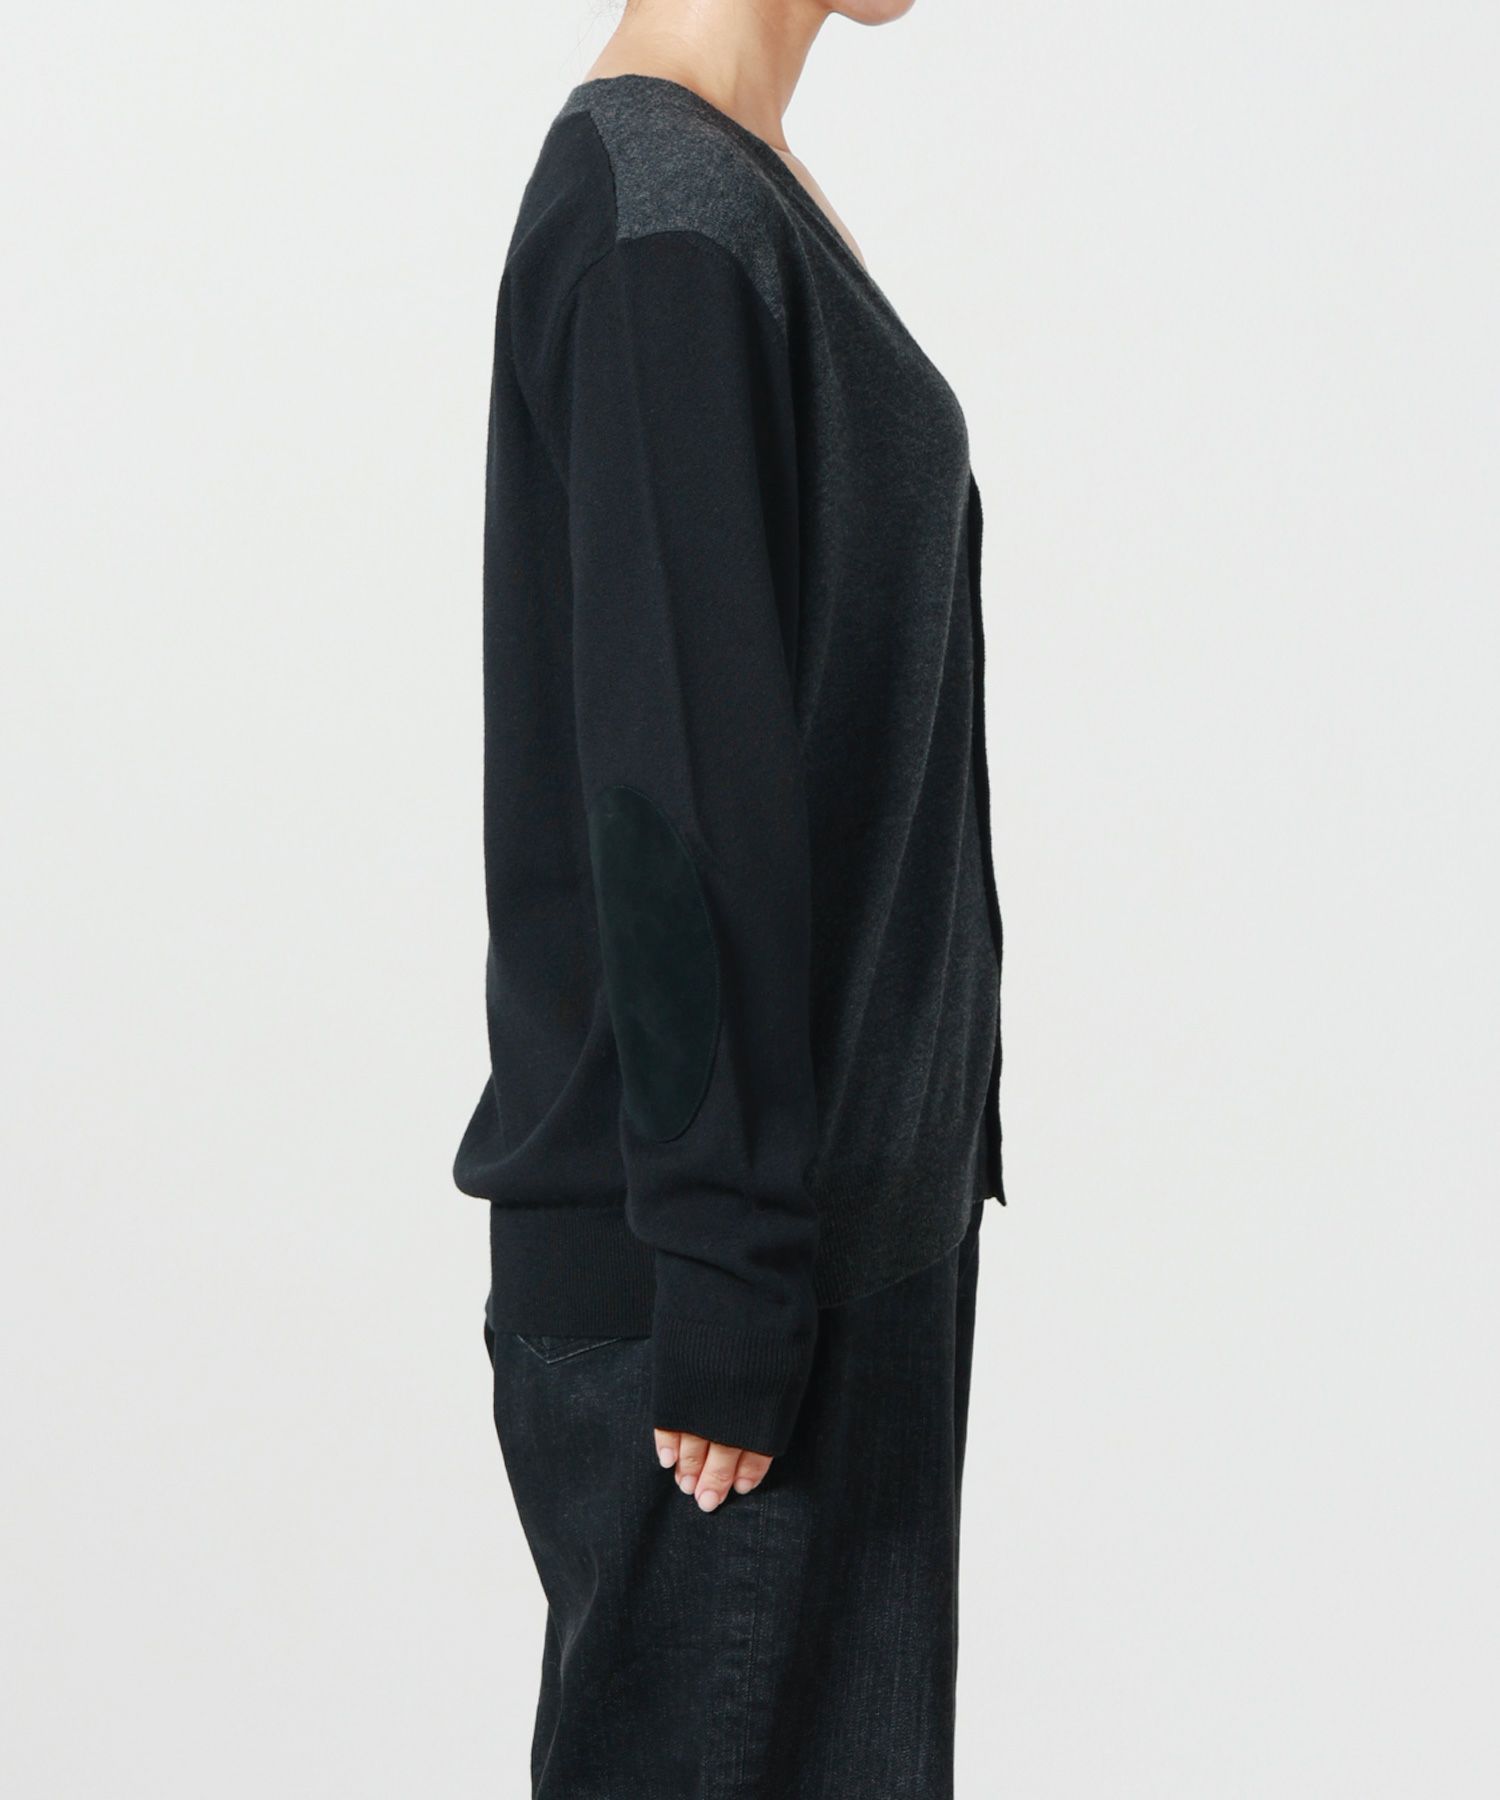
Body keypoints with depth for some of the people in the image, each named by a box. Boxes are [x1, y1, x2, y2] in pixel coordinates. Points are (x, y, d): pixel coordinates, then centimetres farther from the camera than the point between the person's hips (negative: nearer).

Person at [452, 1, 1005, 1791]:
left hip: (854, 1185, 9)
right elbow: (671, 784, -21)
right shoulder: (659, 223, -18)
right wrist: (727, 1275, -20)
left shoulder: (739, 191, 11)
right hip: (712, 1239, -9)